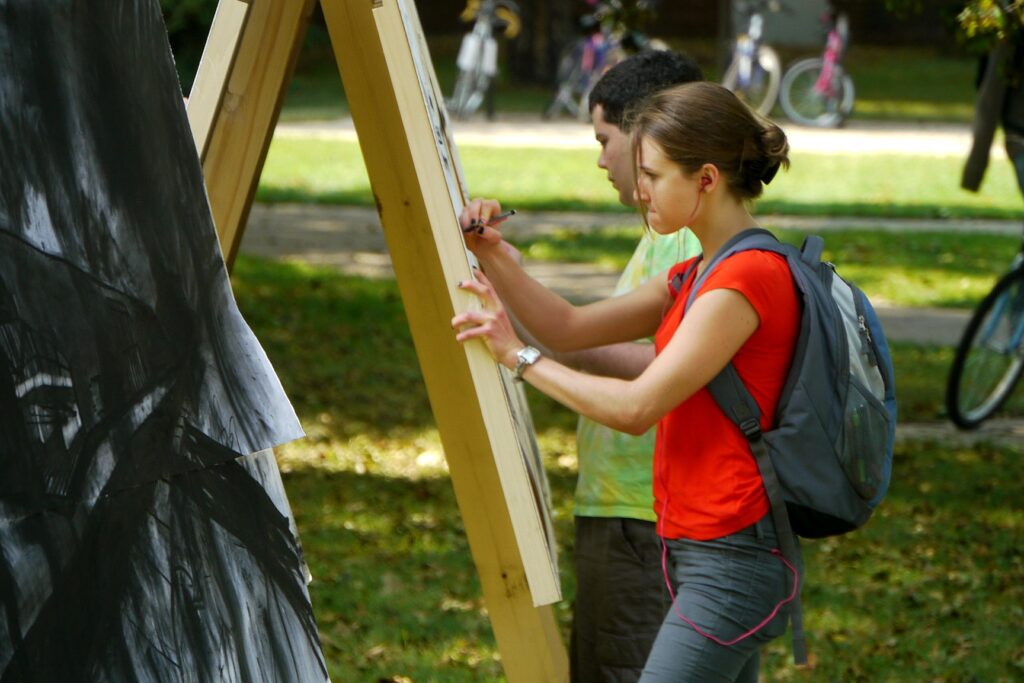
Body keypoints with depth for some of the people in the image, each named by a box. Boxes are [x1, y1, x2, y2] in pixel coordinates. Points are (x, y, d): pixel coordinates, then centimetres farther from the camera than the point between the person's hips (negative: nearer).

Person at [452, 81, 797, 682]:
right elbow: (569, 327, 16)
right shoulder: (695, 276, 17)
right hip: (706, 557, 10)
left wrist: (521, 358, -11)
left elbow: (636, 407, -20)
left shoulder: (748, 278, -16)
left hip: (731, 560, -10)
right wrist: (493, 256, 3)